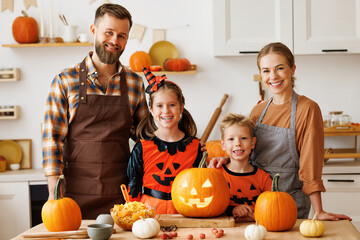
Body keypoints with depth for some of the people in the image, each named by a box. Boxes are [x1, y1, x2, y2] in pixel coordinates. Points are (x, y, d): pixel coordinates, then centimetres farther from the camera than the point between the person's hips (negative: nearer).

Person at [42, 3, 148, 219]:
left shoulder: (135, 83, 7)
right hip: (77, 195, -2)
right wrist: (54, 192, -9)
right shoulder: (65, 81, 0)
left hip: (121, 194, 2)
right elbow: (52, 138, -3)